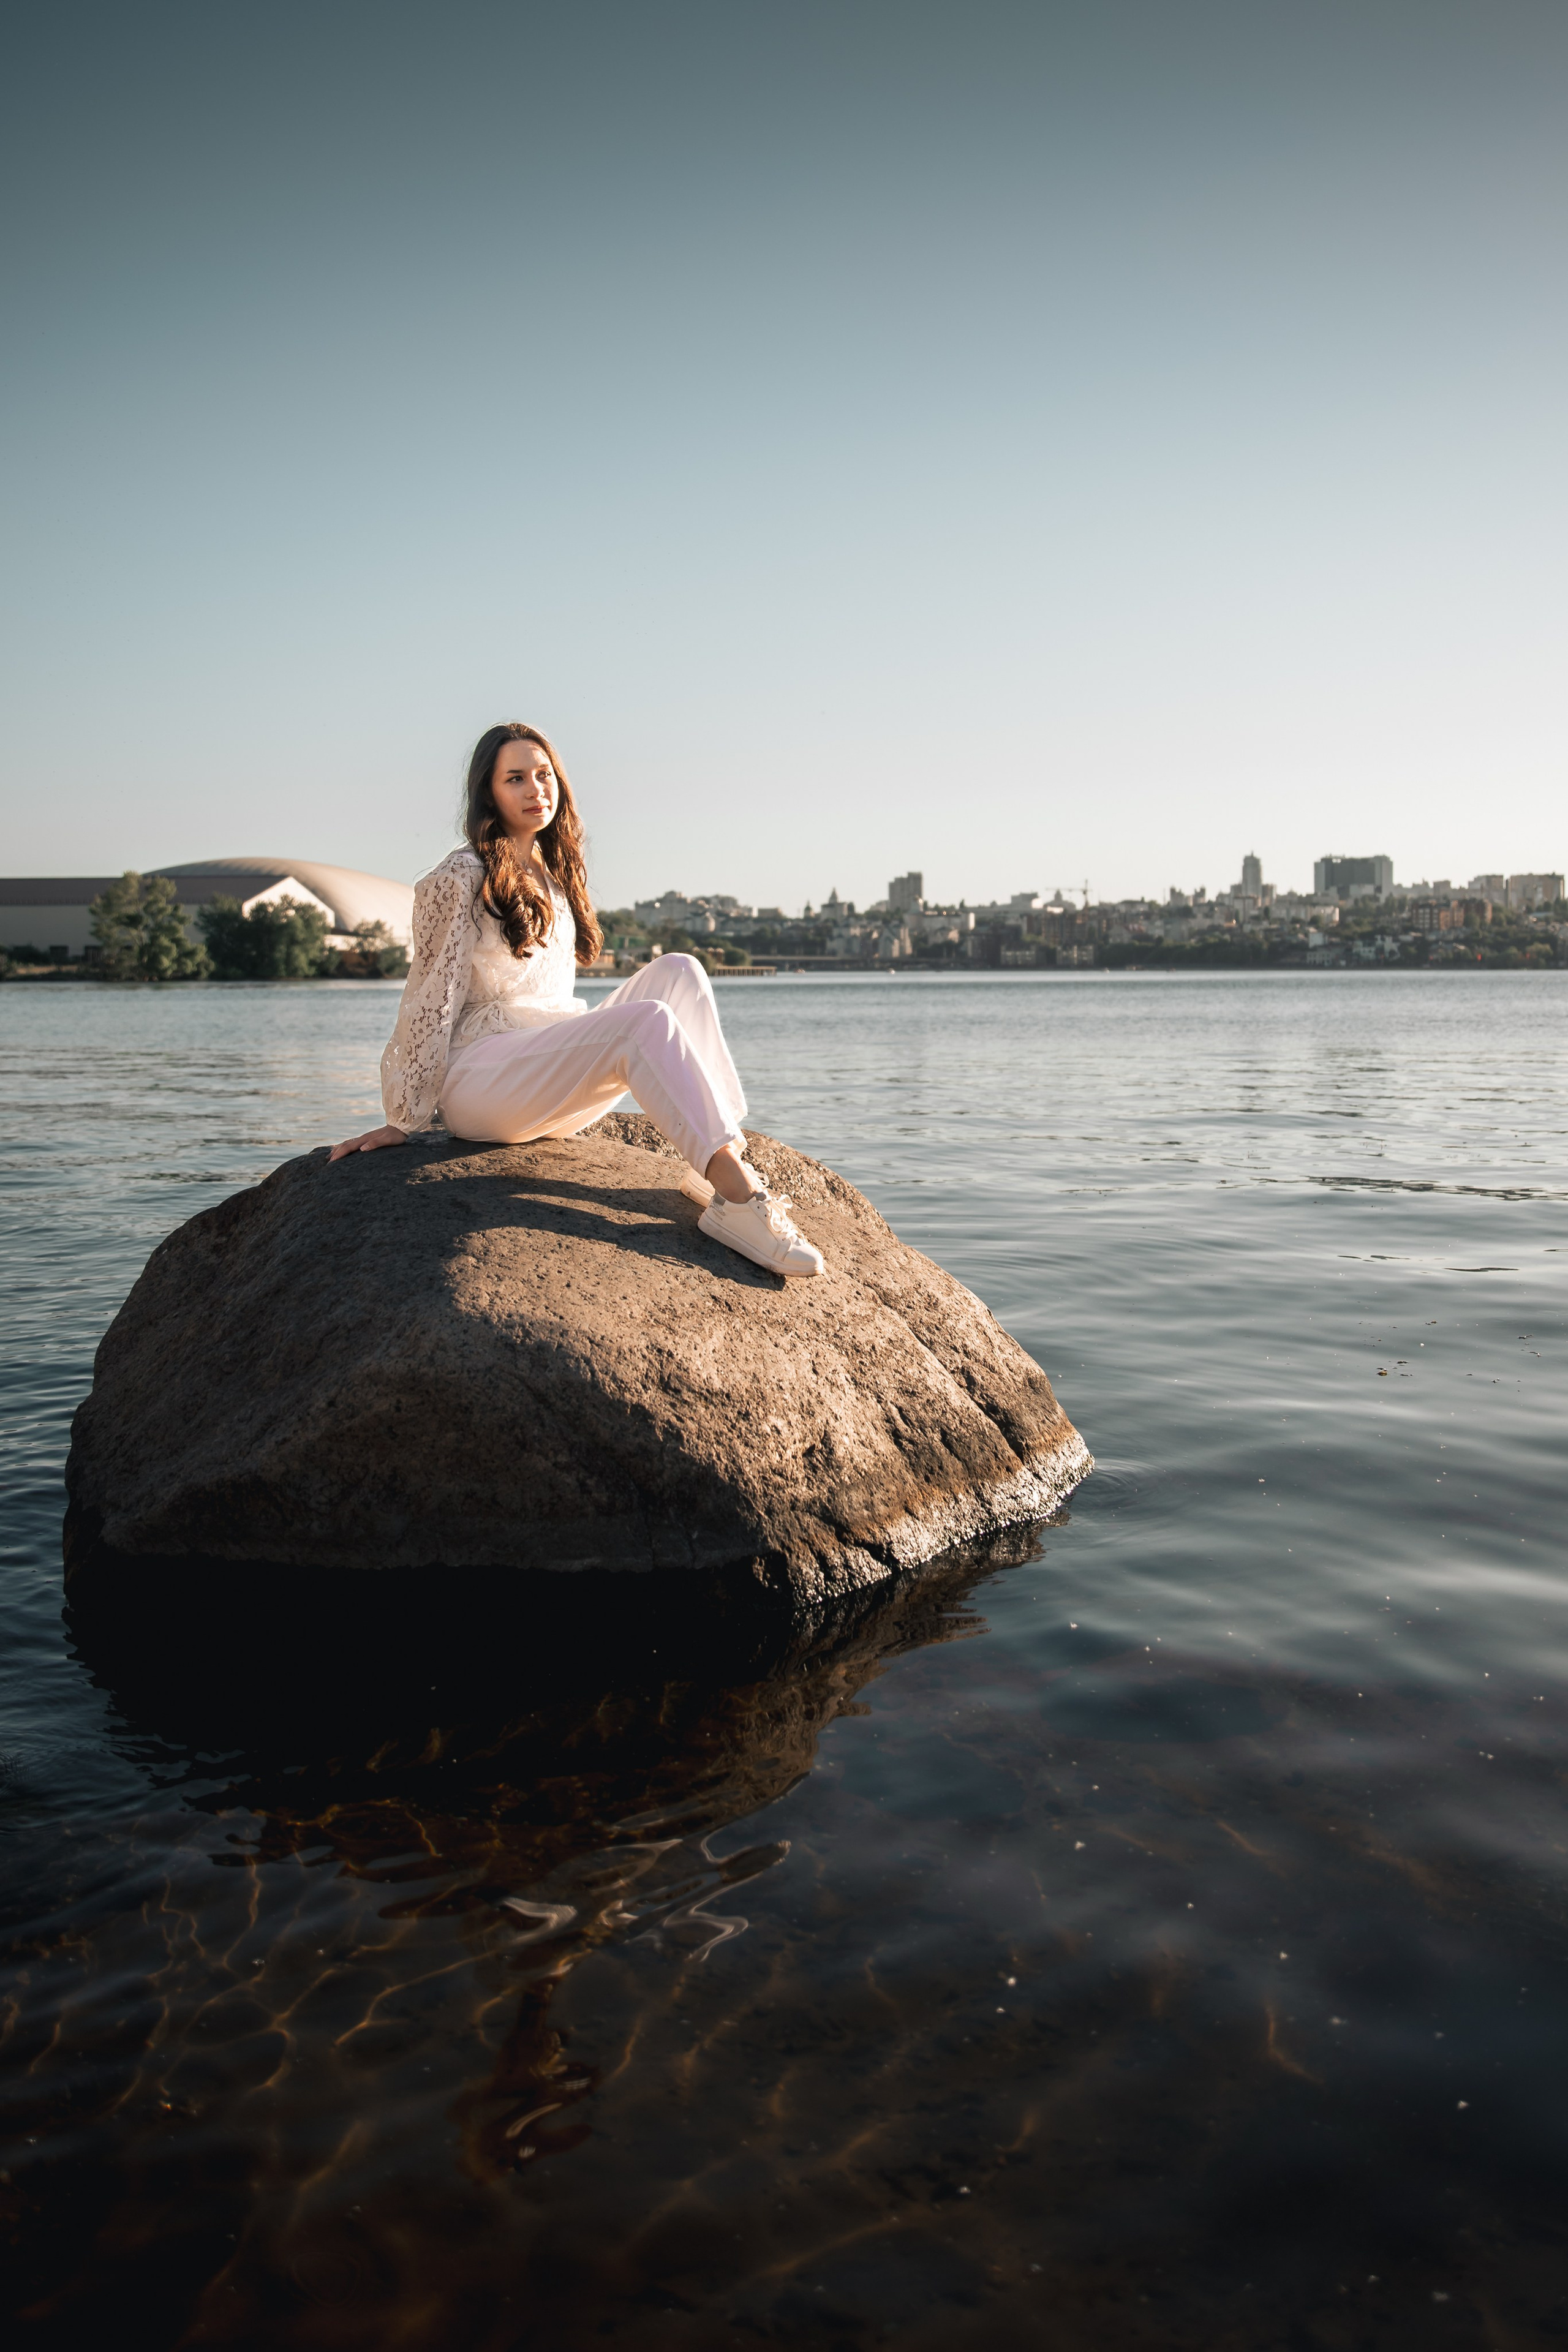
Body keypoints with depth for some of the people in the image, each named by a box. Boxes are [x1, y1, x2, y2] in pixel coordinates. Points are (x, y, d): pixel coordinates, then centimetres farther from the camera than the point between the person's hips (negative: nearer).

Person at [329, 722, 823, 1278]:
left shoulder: (552, 876, 20)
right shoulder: (459, 880, -4)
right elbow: (431, 1000, -5)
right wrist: (404, 1119, -4)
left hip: (552, 1082, 8)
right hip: (478, 1080, -7)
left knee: (678, 971, -13)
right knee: (647, 1020, -29)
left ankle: (715, 1163, -28)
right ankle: (738, 1200, -41)